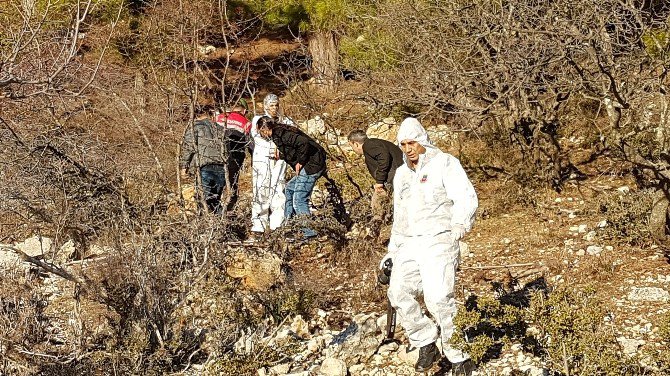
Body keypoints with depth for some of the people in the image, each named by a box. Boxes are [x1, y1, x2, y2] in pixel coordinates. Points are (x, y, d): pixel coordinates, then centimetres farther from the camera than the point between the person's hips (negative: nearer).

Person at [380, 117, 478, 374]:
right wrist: (392, 250, 27)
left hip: (438, 240, -7)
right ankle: (426, 346, 4)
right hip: (409, 244, 7)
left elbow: (466, 198, -11)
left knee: (439, 299, -18)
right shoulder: (401, 174, 21)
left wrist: (460, 224, -27)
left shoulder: (444, 163, -1)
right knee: (399, 293, -11)